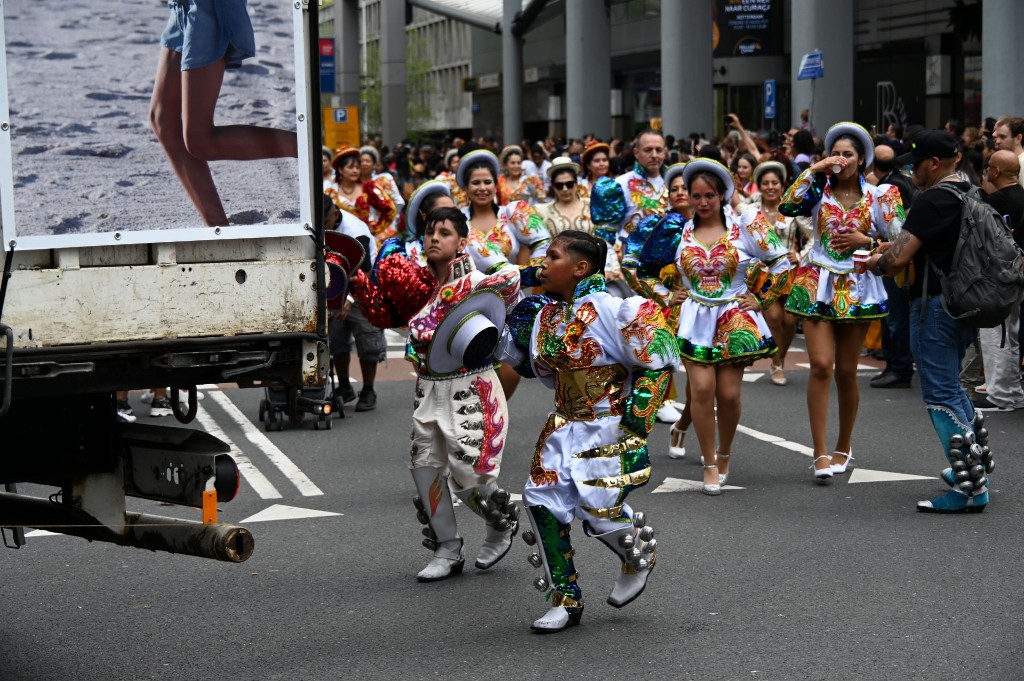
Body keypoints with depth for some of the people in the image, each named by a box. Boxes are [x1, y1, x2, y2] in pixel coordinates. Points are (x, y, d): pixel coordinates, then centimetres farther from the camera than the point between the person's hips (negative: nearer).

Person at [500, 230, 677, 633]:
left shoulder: (611, 309, -17)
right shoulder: (544, 313, 5)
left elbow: (657, 362, -14)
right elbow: (535, 367, 22)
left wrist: (636, 420, -17)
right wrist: (518, 331, 5)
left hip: (608, 428, -7)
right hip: (565, 426, 7)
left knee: (599, 511, -7)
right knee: (542, 501, -3)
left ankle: (641, 557, 29)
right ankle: (565, 599, 10)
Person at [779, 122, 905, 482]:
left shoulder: (878, 197, 3)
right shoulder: (819, 191, 3)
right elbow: (787, 206, -15)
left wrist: (865, 241, -12)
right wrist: (814, 170, -13)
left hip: (857, 288, 1)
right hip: (817, 285, -1)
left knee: (846, 371, 7)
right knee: (821, 365, -12)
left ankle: (843, 447, 24)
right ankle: (821, 453, -11)